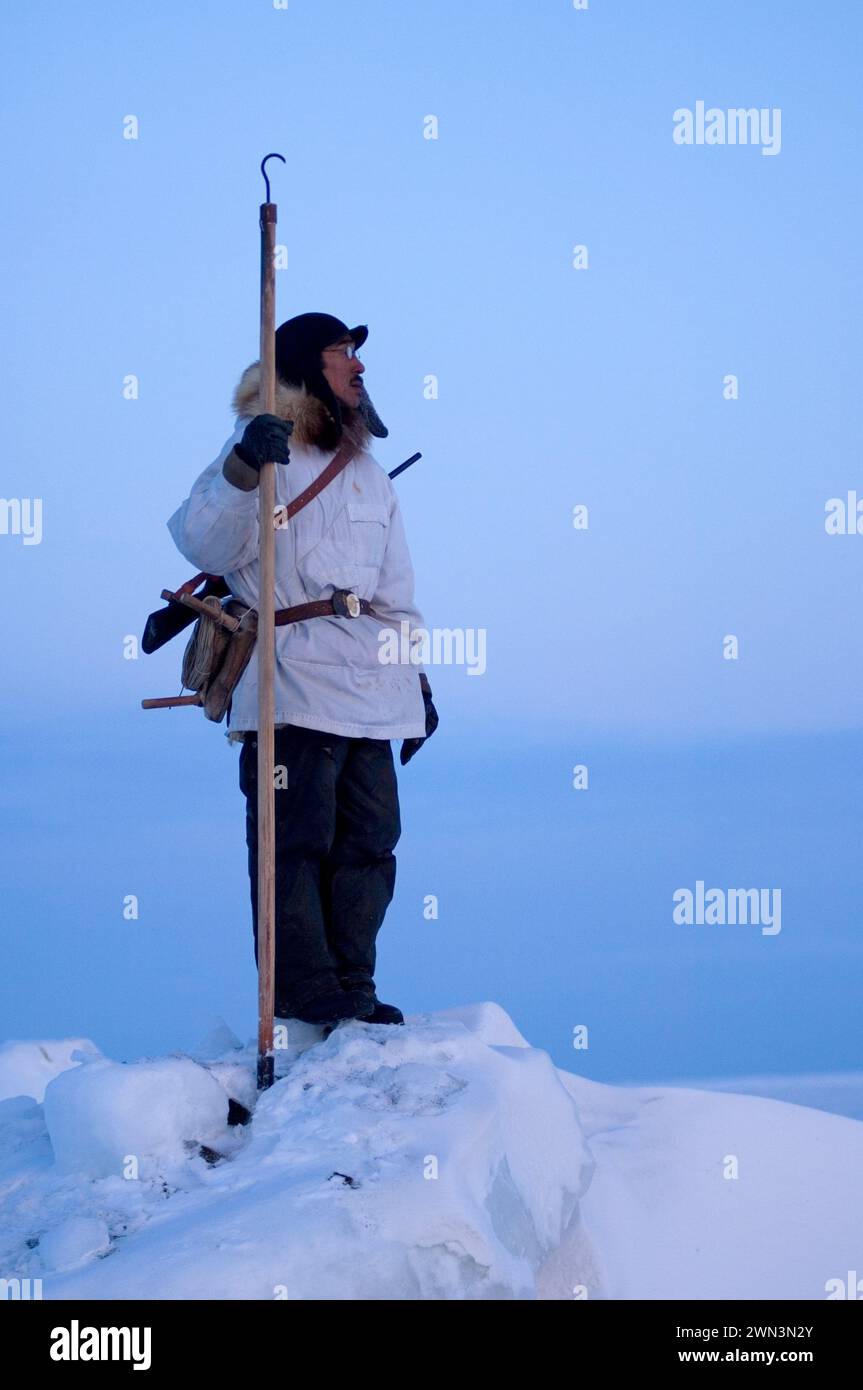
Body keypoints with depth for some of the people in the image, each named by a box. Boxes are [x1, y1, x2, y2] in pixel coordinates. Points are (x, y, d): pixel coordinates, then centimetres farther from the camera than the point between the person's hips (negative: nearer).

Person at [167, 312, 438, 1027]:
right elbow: (203, 545, -15)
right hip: (291, 683, -7)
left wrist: (416, 676, 20)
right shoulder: (264, 449, 1)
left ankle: (351, 990, 10)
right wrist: (242, 469, -30)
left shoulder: (370, 473, 23)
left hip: (370, 688, 7)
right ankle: (305, 995, -6)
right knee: (297, 840, -8)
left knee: (369, 843, 5)